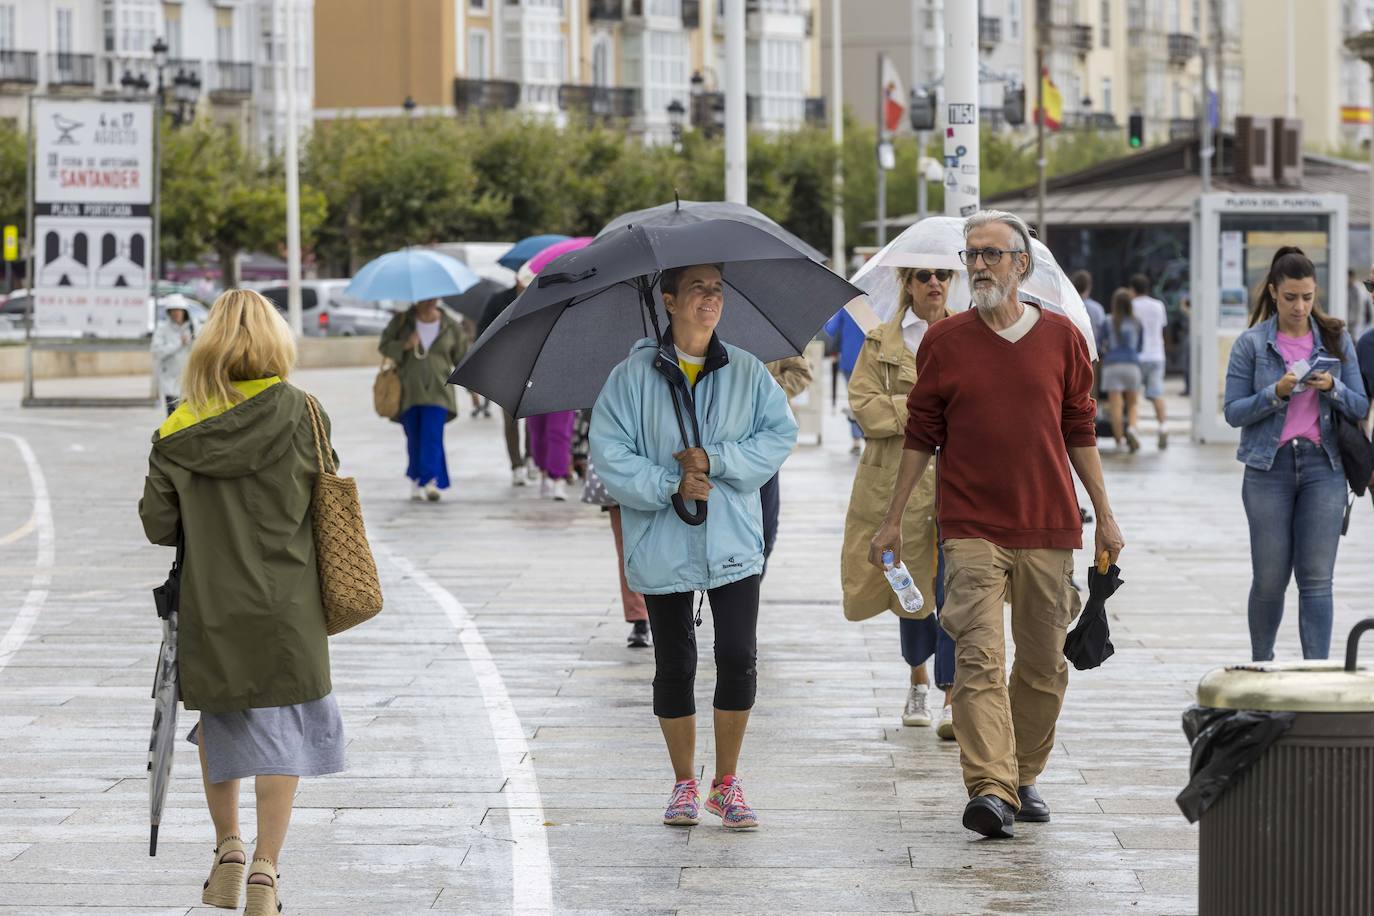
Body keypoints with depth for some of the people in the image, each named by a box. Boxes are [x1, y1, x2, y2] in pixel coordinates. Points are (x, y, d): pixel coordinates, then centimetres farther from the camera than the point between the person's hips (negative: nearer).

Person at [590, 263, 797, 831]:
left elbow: (780, 434, -2)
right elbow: (609, 455, -7)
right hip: (662, 549, -1)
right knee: (674, 666, 6)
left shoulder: (747, 373, 6)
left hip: (733, 544, 1)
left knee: (738, 658, -7)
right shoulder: (632, 376, -1)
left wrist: (717, 461, -14)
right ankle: (685, 784, 22)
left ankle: (726, 783, 9)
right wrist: (671, 485, -18)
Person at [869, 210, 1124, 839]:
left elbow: (1080, 433, 11)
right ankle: (991, 789, -22)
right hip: (972, 528, -2)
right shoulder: (944, 342, 3)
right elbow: (921, 435, 8)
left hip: (1048, 528, 2)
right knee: (980, 658, -14)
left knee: (1043, 663, 9)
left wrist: (1105, 516, 9)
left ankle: (1024, 778, 25)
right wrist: (893, 520, 6)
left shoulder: (1061, 339, 5)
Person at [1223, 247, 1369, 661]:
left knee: (1317, 578, -4)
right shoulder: (1251, 344, 1)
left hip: (1323, 467, 1)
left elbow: (1360, 407, 7)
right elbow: (1233, 411, -2)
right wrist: (1277, 393, -16)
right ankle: (1260, 664, 24)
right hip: (1269, 468, -1)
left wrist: (1333, 388, -13)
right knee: (1270, 577, 5)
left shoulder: (1336, 340, 7)